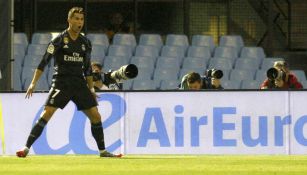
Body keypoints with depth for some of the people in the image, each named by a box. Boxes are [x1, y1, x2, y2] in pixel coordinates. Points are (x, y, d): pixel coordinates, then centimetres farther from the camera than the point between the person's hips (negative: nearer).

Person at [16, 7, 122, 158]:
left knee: (95, 116, 0)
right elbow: (44, 62, -8)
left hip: (79, 83, 5)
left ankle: (102, 151, 13)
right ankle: (26, 148, -13)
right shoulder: (60, 40, -5)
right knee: (46, 114, -17)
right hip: (61, 82, -5)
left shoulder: (85, 43, 10)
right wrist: (33, 83, -14)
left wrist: (91, 89, 18)